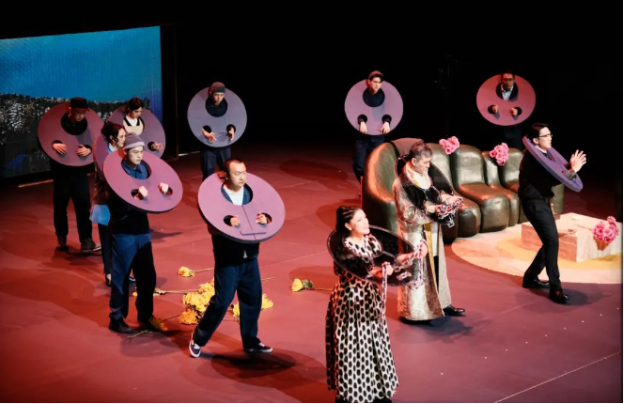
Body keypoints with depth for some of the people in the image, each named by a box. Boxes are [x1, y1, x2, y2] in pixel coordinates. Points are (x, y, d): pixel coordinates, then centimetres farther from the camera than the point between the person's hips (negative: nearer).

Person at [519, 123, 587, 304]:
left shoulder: (545, 154, 12)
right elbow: (553, 179, -26)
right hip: (534, 203, -10)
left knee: (550, 242, 14)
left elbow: (555, 173, 10)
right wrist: (573, 170, -21)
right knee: (552, 241, -15)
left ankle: (530, 277, 28)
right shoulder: (533, 158, -19)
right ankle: (555, 289, -13)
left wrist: (570, 166, -6)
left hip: (542, 201, 10)